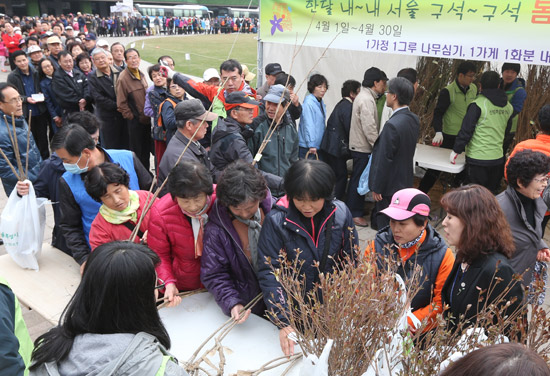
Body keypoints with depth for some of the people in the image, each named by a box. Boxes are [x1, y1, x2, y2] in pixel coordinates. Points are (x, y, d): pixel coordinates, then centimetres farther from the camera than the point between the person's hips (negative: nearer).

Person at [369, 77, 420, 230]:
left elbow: (384, 160, -22)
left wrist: (376, 188, -14)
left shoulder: (392, 125, -26)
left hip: (390, 186, -9)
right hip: (406, 182, 9)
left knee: (386, 226, 5)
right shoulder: (414, 120, 2)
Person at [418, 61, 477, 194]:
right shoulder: (447, 91, -14)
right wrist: (438, 132, -29)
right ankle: (421, 192, 10)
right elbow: (438, 112, -16)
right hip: (450, 137, -6)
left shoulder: (473, 89, 4)